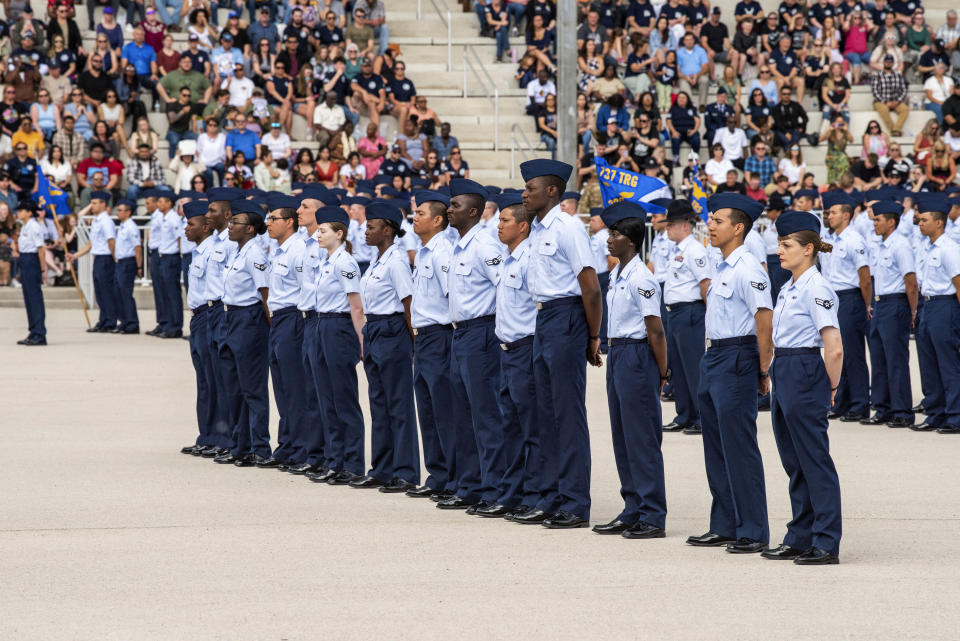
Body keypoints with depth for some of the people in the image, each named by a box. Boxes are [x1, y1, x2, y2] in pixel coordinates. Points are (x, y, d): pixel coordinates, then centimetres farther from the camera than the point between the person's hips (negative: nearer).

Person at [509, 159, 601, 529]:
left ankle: (575, 505, -3)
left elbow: (590, 287, -15)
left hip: (565, 318, -9)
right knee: (547, 412, 11)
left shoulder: (567, 228, -14)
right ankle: (552, 499, 17)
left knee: (569, 412, -6)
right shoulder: (536, 231, 13)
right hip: (542, 319, 9)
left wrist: (593, 337, -10)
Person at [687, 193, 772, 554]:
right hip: (714, 358, 10)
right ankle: (724, 527, 21)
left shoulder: (747, 269, -15)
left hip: (737, 359, -10)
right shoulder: (721, 269, 15)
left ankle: (753, 533, -2)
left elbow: (765, 319, -19)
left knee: (739, 446, -7)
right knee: (716, 446, 13)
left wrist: (762, 371, -16)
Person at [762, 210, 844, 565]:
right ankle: (799, 539, 20)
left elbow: (834, 349, -19)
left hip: (805, 374, -10)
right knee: (793, 461, 13)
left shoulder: (815, 288, -15)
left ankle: (826, 544, -1)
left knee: (814, 461, -5)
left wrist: (831, 388, -9)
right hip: (783, 374, 10)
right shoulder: (789, 288, 13)